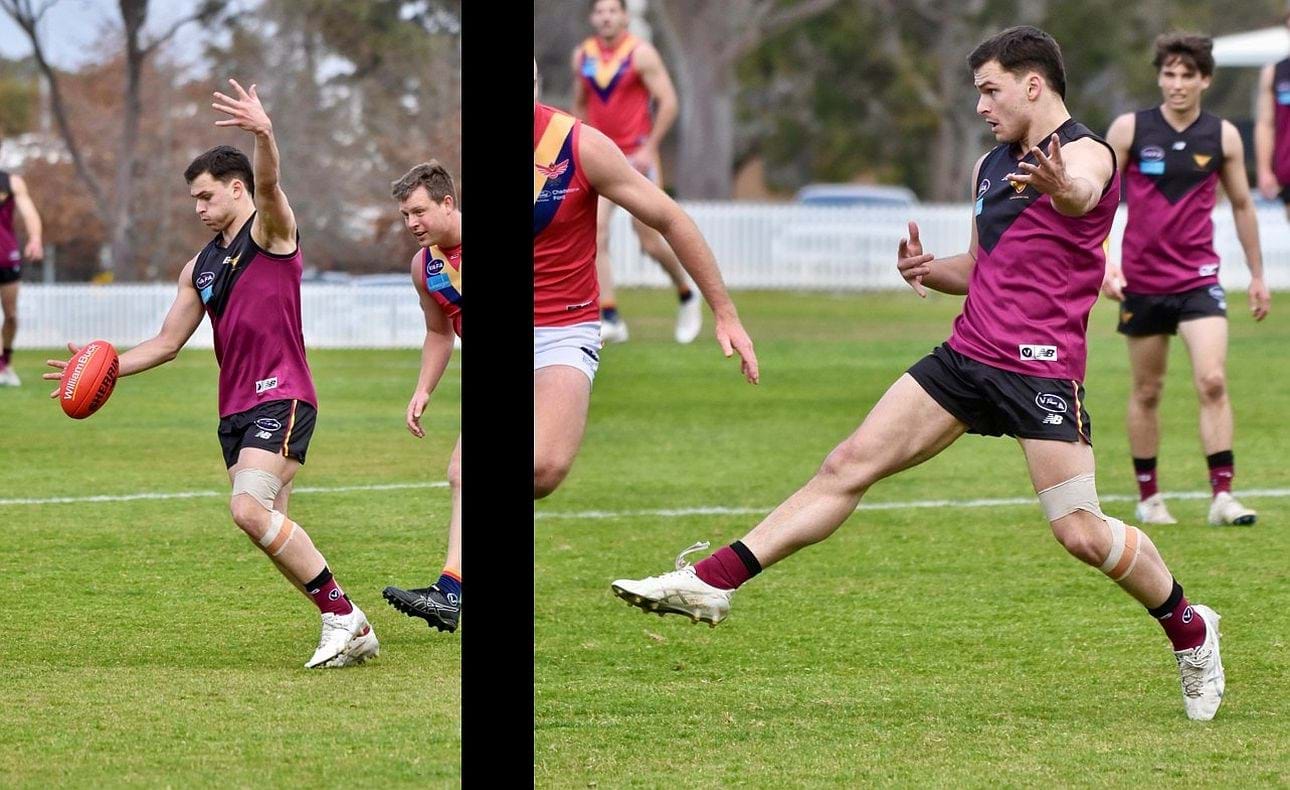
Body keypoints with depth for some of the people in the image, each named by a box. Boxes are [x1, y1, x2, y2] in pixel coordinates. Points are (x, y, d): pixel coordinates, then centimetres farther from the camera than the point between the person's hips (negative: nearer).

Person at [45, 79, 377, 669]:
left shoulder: (271, 231, -3)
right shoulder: (200, 267, 20)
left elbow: (268, 185, -25)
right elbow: (167, 343, 24)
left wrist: (264, 134, -46)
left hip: (281, 398, -8)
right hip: (235, 409, 8)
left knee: (249, 508, -23)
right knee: (272, 530, 4)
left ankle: (342, 614, -15)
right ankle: (353, 632, 11)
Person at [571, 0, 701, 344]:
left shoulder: (641, 54, -7)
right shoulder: (583, 56, 7)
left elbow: (668, 102, -10)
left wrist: (648, 148, -16)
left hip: (637, 157, -4)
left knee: (650, 241, -2)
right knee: (595, 234, -12)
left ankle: (686, 297, 24)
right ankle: (609, 319, -12)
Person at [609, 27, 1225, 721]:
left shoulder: (1085, 153, -9)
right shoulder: (991, 167, 17)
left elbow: (1082, 194, -36)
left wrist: (1060, 189, -61)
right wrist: (930, 272, 6)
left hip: (1043, 370, -7)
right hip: (967, 353, 7)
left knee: (1082, 534, -10)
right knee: (850, 463, -2)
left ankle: (1189, 630, 16)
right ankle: (711, 584, -4)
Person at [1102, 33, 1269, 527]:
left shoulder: (1223, 136, 0)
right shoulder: (1130, 130, -5)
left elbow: (1241, 205, 12)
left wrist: (1257, 275, 16)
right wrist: (1103, 263, -12)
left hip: (1199, 278, 0)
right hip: (1141, 279, 0)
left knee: (1212, 381, -15)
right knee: (1147, 392, 8)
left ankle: (1222, 496, -15)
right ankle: (1148, 498, 21)